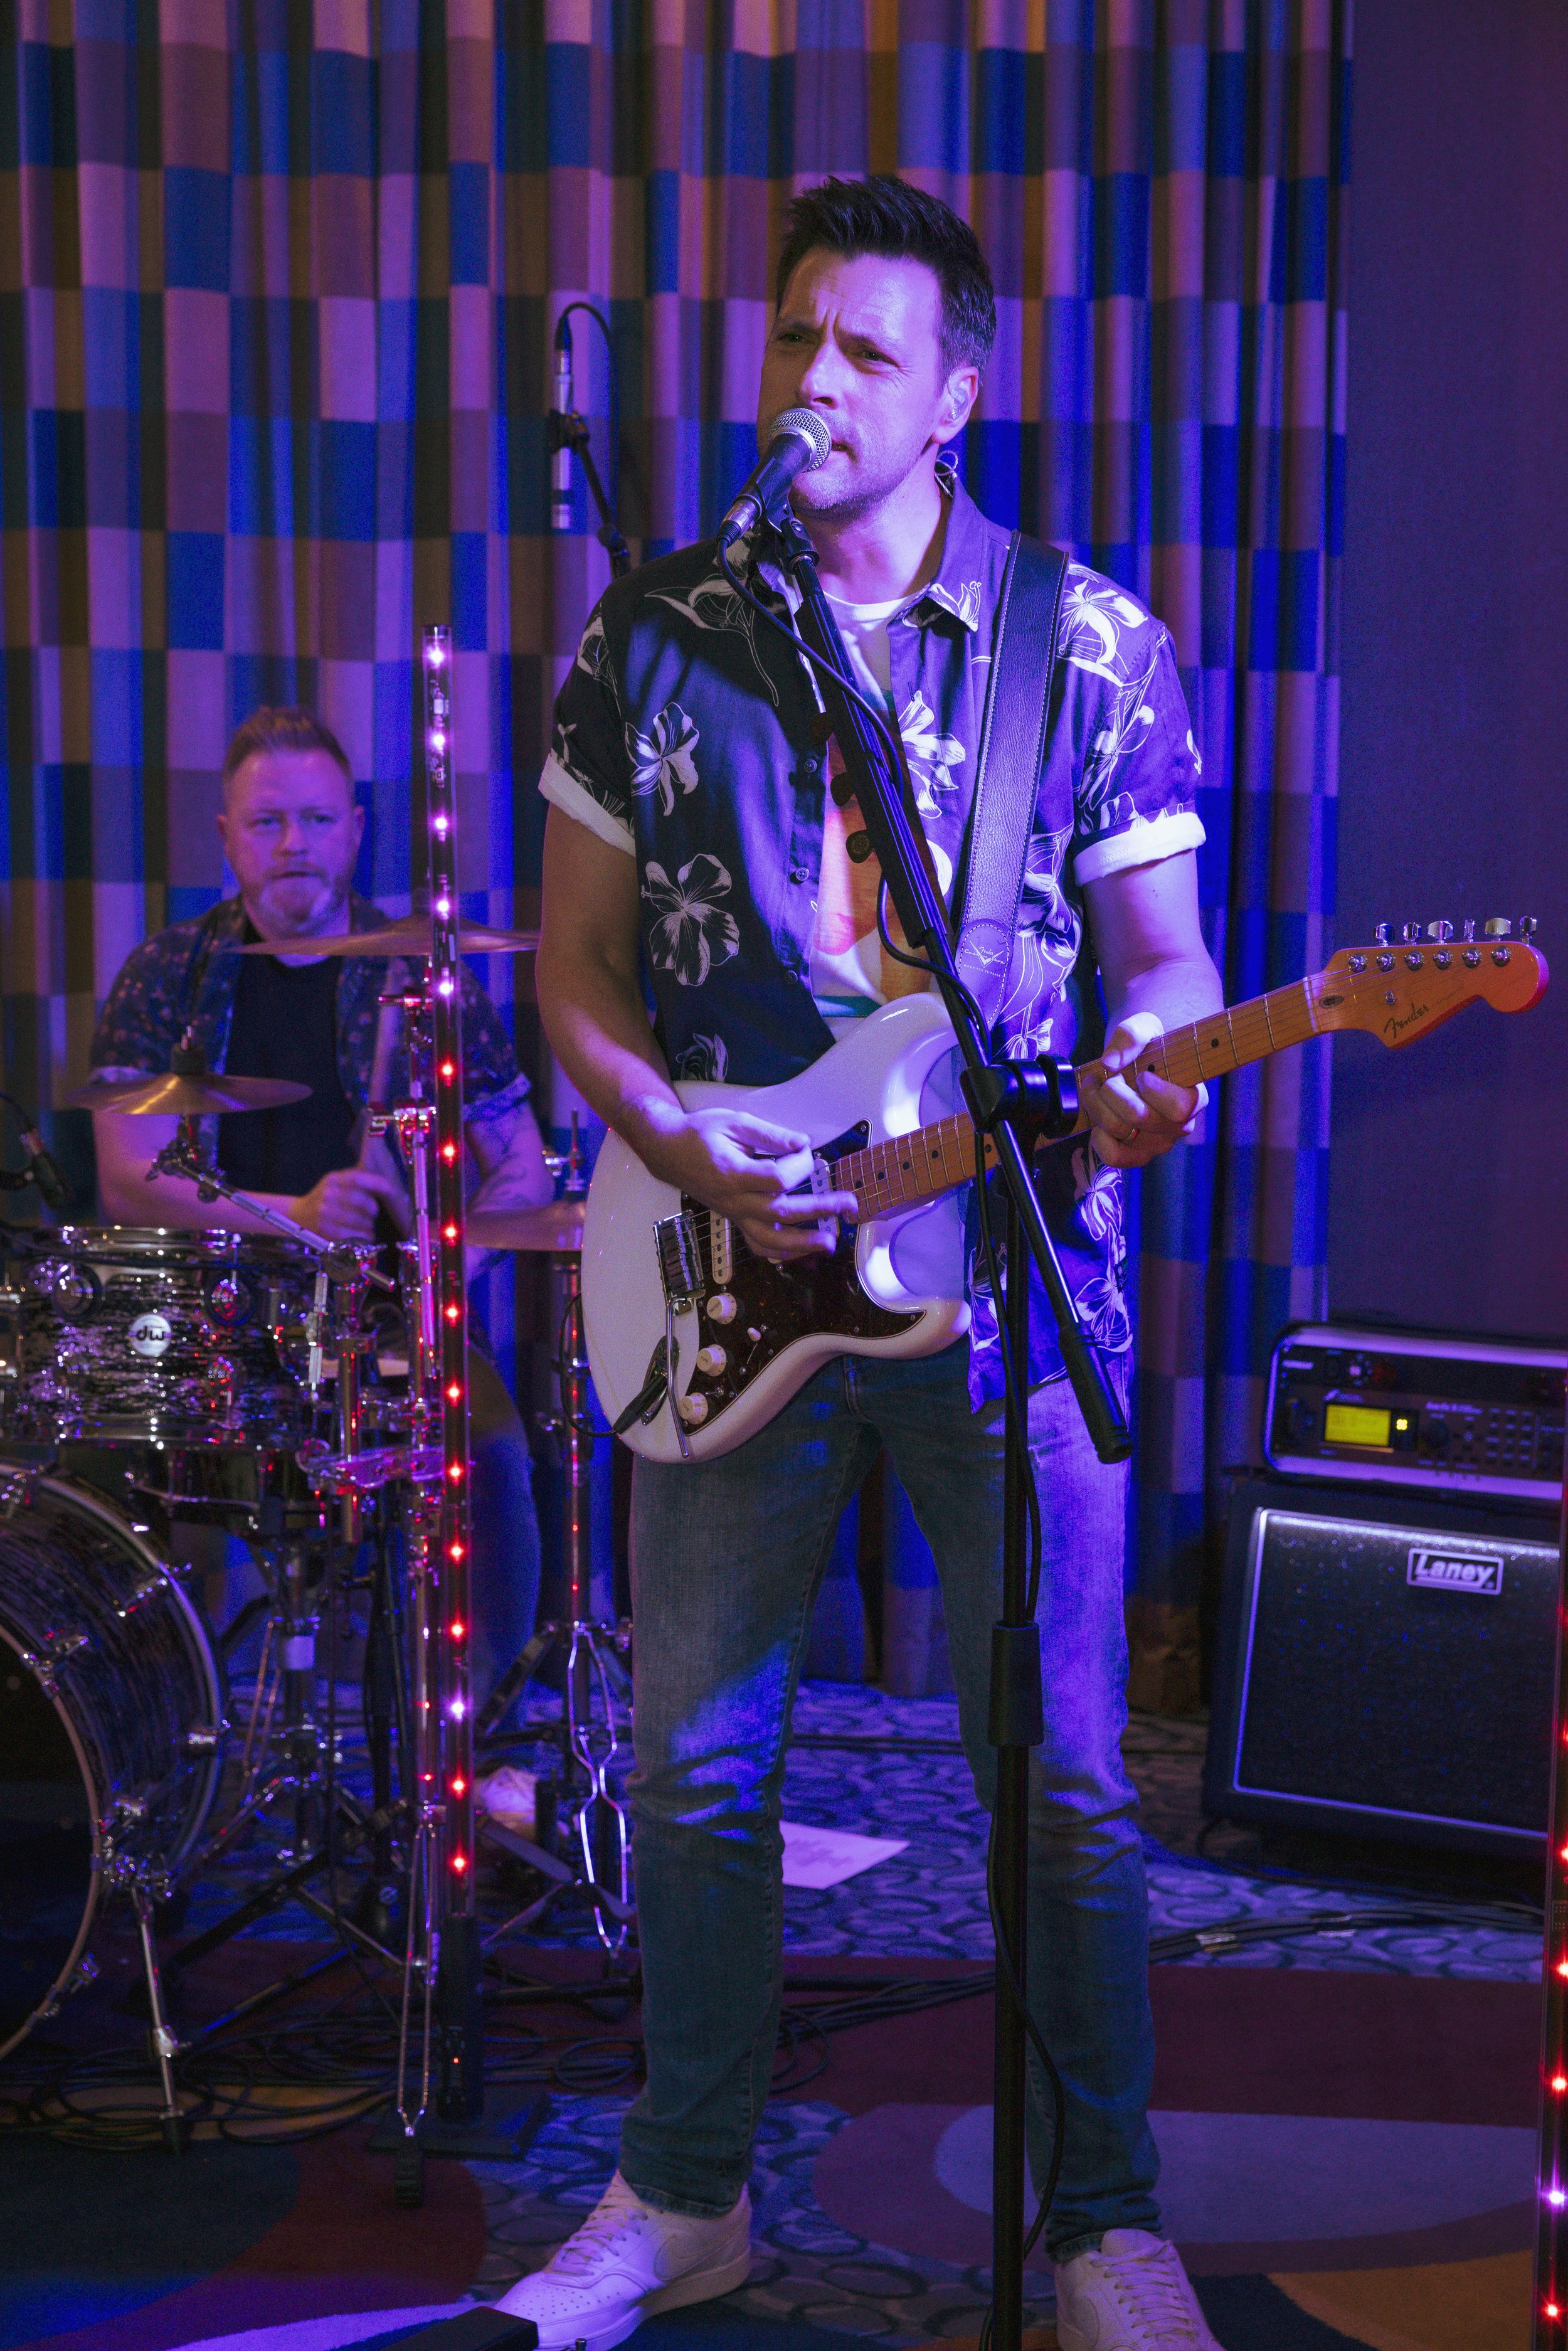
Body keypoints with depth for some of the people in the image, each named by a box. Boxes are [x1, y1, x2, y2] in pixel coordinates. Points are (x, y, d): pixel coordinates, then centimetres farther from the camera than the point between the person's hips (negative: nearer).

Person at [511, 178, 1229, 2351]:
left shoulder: (1095, 647, 1)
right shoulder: (654, 637, 5)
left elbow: (1163, 951, 4)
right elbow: (573, 964, 7)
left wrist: (1150, 1067, -19)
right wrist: (682, 1146, -9)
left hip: (1010, 1268, -1)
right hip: (733, 1273, 2)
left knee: (1064, 1780, 3)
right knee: (698, 1763, 9)